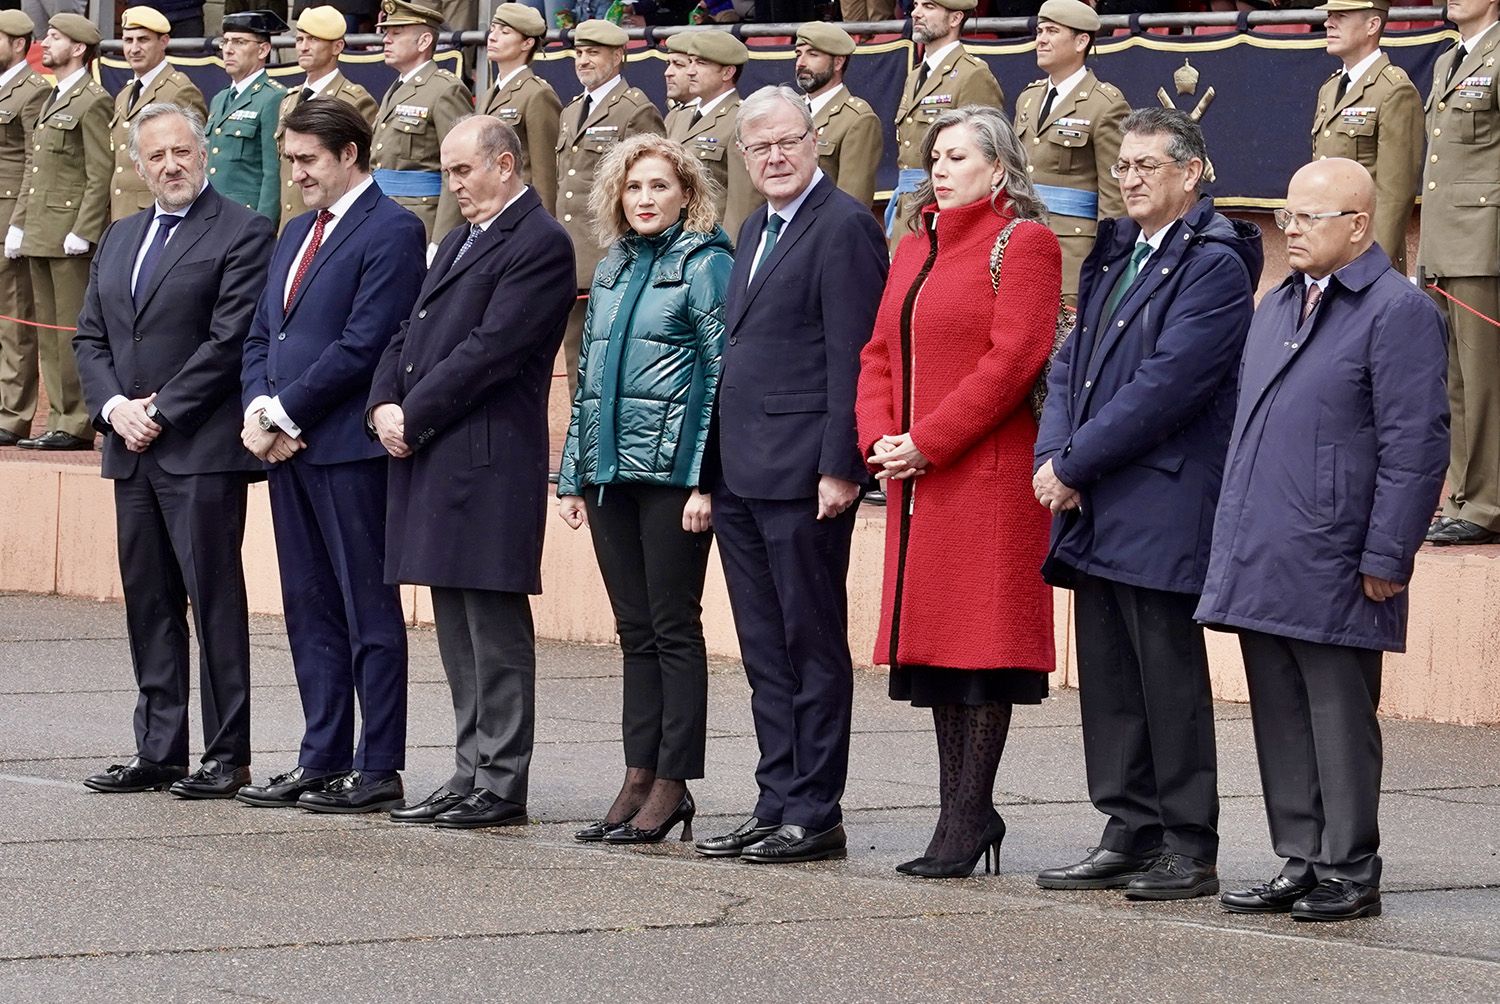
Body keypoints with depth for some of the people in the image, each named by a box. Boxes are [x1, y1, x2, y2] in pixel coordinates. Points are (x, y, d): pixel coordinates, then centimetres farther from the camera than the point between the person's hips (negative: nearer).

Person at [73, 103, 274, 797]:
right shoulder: (119, 240, 19)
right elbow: (90, 338, 16)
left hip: (202, 451, -7)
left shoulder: (242, 233, -5)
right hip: (133, 451, 7)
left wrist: (160, 410, -12)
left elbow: (230, 341, -12)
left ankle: (228, 756, -1)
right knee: (148, 602, 8)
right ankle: (158, 752, 12)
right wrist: (115, 407, -2)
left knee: (215, 597, -5)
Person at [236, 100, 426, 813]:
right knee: (309, 612, 11)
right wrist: (257, 409, 0)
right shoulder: (296, 233, 19)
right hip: (288, 447, 9)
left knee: (368, 611, -3)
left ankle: (378, 771, -1)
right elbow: (261, 334, 19)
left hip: (349, 447, -9)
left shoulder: (392, 232, -9)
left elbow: (362, 345, -16)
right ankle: (322, 761, 16)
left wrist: (283, 412, -13)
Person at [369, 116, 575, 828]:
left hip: (488, 462, -9)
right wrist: (385, 404, 0)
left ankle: (501, 788, -3)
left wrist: (413, 418, -13)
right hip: (435, 461, 9)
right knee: (457, 630, 12)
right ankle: (472, 774, 18)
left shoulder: (540, 245, -9)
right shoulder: (462, 238, 21)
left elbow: (489, 349, -17)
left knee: (496, 629, -5)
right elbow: (410, 333, 18)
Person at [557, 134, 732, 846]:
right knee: (635, 630, 9)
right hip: (612, 468, 7)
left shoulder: (705, 262, -5)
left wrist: (707, 480, -17)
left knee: (673, 627, -2)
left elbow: (722, 374, -10)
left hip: (672, 469, -7)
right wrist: (573, 475, 14)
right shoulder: (612, 268, 16)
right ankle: (639, 779, 13)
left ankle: (671, 783, 1)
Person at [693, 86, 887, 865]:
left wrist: (840, 467, -19)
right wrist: (713, 465, 16)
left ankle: (815, 814, 2)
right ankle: (777, 804, 16)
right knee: (765, 651, 11)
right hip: (741, 475, 9)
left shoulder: (844, 227, -9)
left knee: (813, 646, -2)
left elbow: (851, 357, -15)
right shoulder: (756, 231, 19)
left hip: (801, 474, -9)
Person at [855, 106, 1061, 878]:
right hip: (917, 481, 8)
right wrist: (879, 438, 0)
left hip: (989, 474, -8)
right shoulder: (914, 249, 18)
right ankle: (960, 809, 14)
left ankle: (970, 815, -4)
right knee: (934, 640, 8)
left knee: (983, 638, -6)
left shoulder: (1023, 242, -5)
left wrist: (928, 443, -15)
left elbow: (1013, 358, -14)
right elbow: (881, 352, 18)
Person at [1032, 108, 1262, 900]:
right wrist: (1053, 456, -2)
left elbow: (1166, 385, -17)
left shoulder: (1213, 265, -10)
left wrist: (1074, 464, -15)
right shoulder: (1115, 254, 17)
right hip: (1095, 509, 8)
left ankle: (1189, 853, 2)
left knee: (1170, 679, -4)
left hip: (1163, 511, -8)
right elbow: (1072, 362, 15)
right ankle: (1129, 836, 18)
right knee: (1108, 678, 10)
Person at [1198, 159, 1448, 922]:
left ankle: (1350, 873, 7)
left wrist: (1385, 559, -16)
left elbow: (1414, 447, -13)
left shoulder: (1398, 310, -8)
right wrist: (1232, 542, 18)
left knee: (1339, 722, -1)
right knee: (1280, 719, 11)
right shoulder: (1278, 306, 18)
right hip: (1260, 565, 8)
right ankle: (1299, 865, 19)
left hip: (1332, 571, -8)